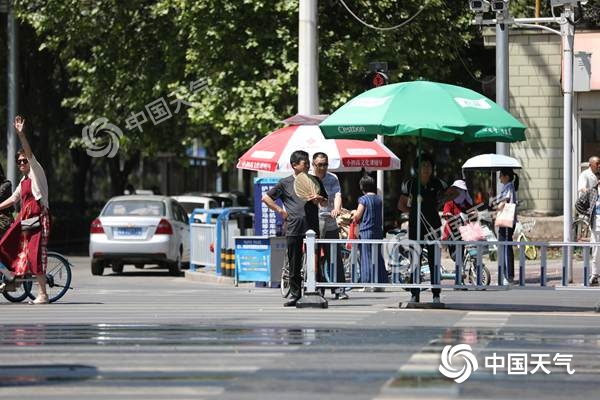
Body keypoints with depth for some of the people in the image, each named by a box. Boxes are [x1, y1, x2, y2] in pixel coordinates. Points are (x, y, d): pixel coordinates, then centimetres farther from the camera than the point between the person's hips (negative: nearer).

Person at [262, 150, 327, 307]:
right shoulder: (285, 183, 6)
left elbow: (325, 203, 20)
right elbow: (266, 198, 10)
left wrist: (320, 199, -2)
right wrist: (280, 210, 3)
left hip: (312, 228, 1)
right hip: (293, 229, -1)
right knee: (294, 264, 1)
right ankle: (295, 294, 8)